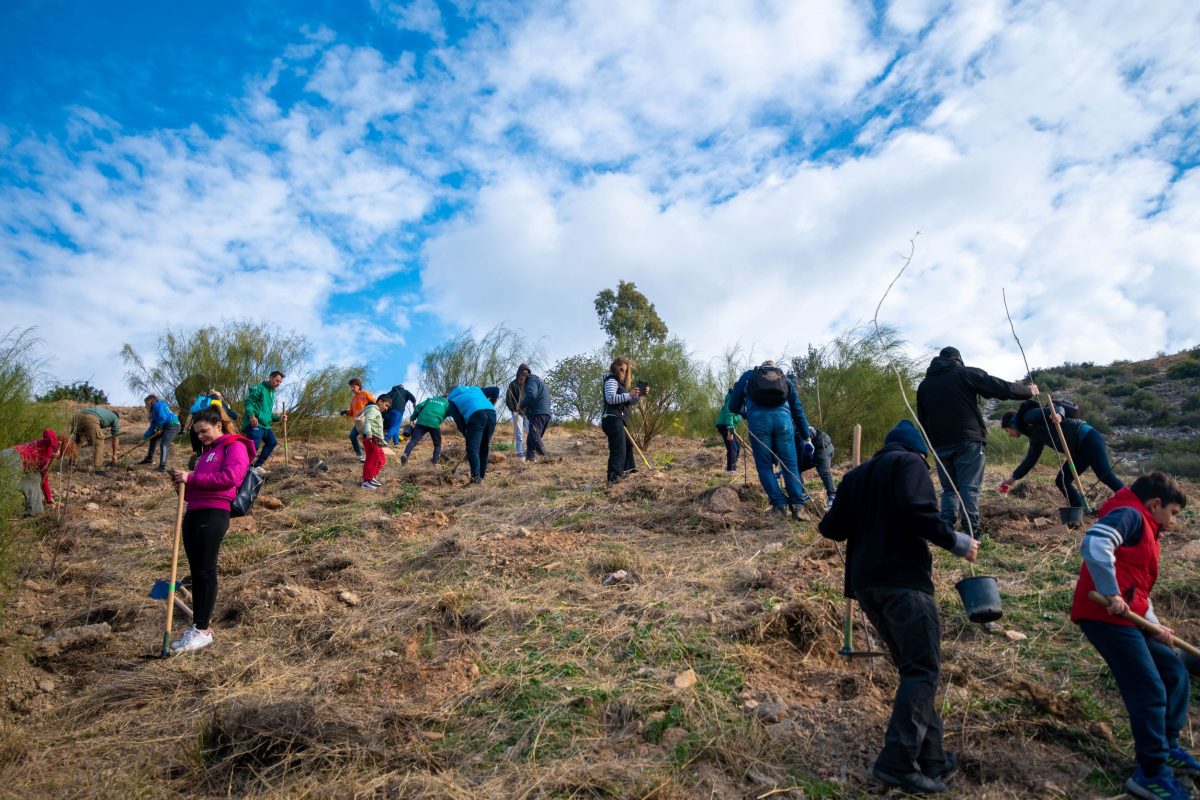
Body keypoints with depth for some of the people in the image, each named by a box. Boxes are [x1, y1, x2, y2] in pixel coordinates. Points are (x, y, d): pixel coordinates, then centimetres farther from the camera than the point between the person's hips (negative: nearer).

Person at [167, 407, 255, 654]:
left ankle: (203, 631, -1)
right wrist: (183, 483, 4)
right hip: (193, 513, 8)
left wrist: (192, 478, -13)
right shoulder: (207, 451, 25)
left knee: (206, 571, -6)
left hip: (213, 514, -8)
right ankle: (199, 625, 15)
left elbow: (230, 477, -16)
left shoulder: (235, 446, 0)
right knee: (196, 571, 8)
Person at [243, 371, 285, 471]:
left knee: (272, 442, 10)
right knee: (254, 446, -16)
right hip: (255, 424, -10)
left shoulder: (272, 394, 25)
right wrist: (251, 415, -30)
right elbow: (248, 401, -15)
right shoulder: (258, 388, -3)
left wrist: (279, 417, 12)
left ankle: (257, 465, 15)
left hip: (265, 425, 10)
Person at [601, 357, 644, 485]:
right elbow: (610, 398, -22)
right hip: (613, 419, -11)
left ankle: (625, 471, 37)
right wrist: (629, 394, -28)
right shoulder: (611, 380, -5)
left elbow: (627, 402, 26)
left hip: (618, 420, 11)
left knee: (627, 445, 25)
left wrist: (638, 396, 8)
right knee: (618, 449, -20)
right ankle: (614, 478, -27)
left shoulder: (620, 382, 27)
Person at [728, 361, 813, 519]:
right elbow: (798, 410, 28)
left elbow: (733, 406, 24)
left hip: (758, 419, -1)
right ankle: (797, 505, 1)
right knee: (790, 465, 8)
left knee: (764, 466, 8)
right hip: (783, 418, 2)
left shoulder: (748, 375, 28)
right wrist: (806, 438, 31)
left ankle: (779, 505, 3)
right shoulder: (785, 380, 31)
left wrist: (746, 413, 45)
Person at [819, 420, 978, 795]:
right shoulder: (910, 462, 1)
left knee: (912, 667, 14)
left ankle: (930, 757, 16)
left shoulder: (855, 475, 20)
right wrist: (956, 542, -5)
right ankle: (898, 762, -11)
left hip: (866, 582, 7)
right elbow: (918, 511, -18)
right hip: (903, 578, -7)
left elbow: (831, 529, 17)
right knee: (923, 670, -5)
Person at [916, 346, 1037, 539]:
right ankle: (972, 534, -7)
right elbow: (1001, 388, 2)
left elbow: (922, 421, 15)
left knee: (949, 488, 12)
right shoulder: (966, 373, 3)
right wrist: (1028, 392, 17)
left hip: (940, 444, 4)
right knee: (970, 487, -2)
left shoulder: (924, 385, 15)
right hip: (968, 440, -3)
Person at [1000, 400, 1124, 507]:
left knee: (1106, 476, -19)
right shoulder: (1035, 436, 21)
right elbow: (1030, 460, 28)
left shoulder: (1029, 417, -3)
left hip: (1087, 438, -9)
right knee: (1061, 481, 5)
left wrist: (1057, 414, -38)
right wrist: (1013, 478, 35)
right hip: (1079, 449, 9)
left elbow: (1057, 408, -14)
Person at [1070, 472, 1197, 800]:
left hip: (1126, 617, 10)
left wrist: (1155, 626, 11)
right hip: (1106, 616, -10)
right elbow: (1094, 544, -29)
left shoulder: (1146, 532, 25)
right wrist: (1112, 594, -25)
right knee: (1150, 692, -4)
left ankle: (1167, 747, 31)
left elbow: (1139, 589, 26)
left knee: (1174, 670, 19)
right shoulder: (1130, 515, -8)